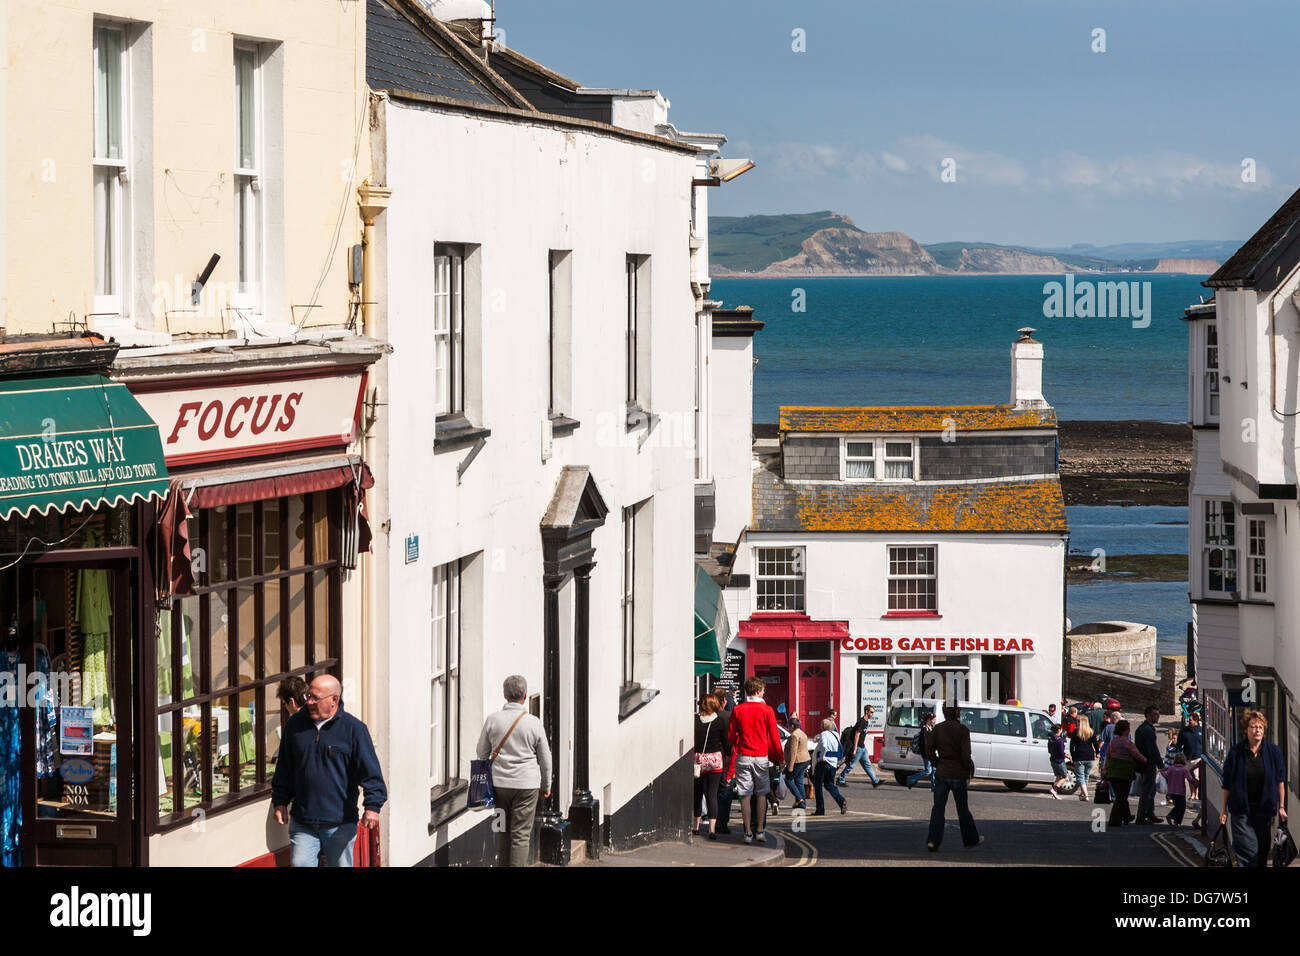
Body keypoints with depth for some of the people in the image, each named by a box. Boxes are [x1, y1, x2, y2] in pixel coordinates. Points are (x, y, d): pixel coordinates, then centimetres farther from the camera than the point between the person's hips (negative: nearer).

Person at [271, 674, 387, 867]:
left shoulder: (353, 729, -5)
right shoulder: (295, 725, 7)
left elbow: (370, 771, -7)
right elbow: (283, 770, 17)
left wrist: (372, 806, -16)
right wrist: (280, 802, 13)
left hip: (340, 824, -3)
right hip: (302, 821, 3)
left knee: (340, 865, 8)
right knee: (300, 865, -8)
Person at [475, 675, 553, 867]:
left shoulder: (492, 720, -2)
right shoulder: (533, 723, -6)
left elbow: (482, 753, 7)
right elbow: (545, 758, 3)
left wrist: (486, 779, 24)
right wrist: (546, 786, 16)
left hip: (499, 784, 2)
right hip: (526, 785, -2)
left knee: (504, 832, 15)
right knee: (521, 835, -1)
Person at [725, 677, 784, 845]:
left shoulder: (737, 710, 1)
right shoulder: (766, 710, -5)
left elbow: (731, 736, 6)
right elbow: (774, 737, -2)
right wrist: (780, 758, 8)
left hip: (743, 756, 1)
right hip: (761, 757, -1)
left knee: (745, 796, 2)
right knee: (762, 794, 9)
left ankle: (748, 832, 2)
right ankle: (760, 830, 6)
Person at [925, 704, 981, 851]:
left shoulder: (937, 729, 1)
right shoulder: (962, 730, -13)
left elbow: (930, 752, 2)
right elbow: (965, 755, -16)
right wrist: (970, 768, 1)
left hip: (941, 774, 3)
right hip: (958, 774, -3)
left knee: (938, 807, 1)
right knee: (963, 808, 12)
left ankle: (933, 840, -11)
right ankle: (971, 839, 26)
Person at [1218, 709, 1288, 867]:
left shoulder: (1273, 751, 0)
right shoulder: (1236, 752, -5)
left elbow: (1280, 780, 7)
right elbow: (1227, 784, 0)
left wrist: (1281, 807, 6)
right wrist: (1224, 810, 1)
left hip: (1264, 809, 2)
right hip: (1242, 809, -2)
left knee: (1263, 849, 6)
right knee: (1247, 849, -11)